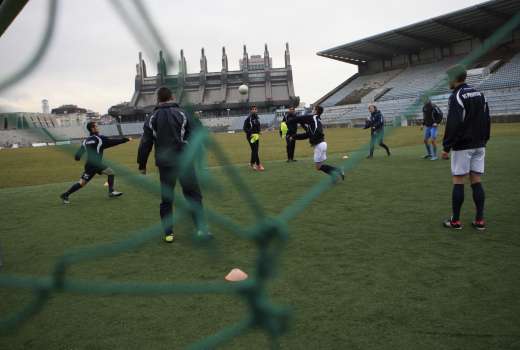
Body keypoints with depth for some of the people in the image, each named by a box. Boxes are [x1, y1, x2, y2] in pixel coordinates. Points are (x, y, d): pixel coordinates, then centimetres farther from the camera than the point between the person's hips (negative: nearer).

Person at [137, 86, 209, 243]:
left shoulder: (152, 119, 5)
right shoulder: (182, 114, 0)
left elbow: (145, 144, 4)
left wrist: (142, 165, 11)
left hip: (165, 165, 2)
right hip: (184, 162, -2)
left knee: (166, 199, 12)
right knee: (194, 195, 4)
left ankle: (168, 233, 14)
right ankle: (201, 228, -4)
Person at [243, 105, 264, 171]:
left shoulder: (257, 118, 11)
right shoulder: (248, 118, -12)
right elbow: (245, 128, -13)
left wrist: (258, 133, 8)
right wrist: (251, 133, -21)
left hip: (256, 136, 7)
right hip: (250, 136, -7)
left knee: (255, 150, 13)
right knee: (254, 150, -9)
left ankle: (252, 163, 28)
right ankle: (258, 165, -7)